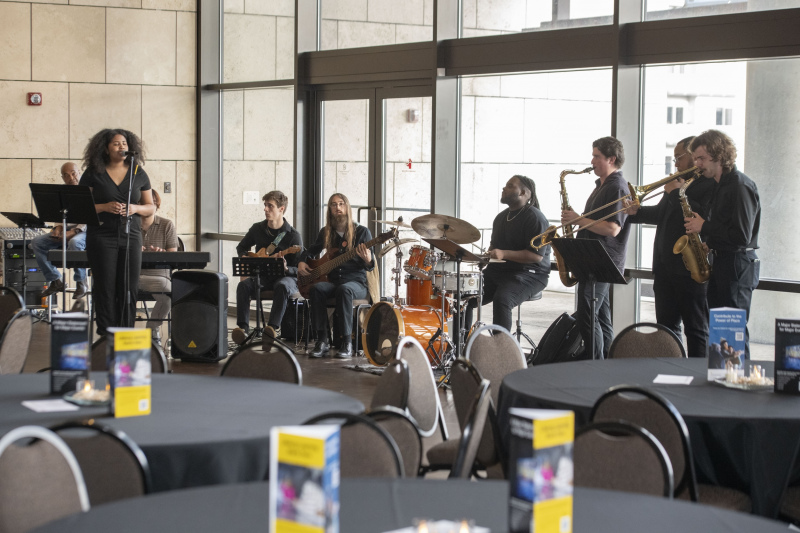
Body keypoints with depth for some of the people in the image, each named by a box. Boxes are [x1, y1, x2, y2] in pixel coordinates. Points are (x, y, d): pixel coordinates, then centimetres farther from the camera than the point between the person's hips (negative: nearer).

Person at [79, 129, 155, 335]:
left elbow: (151, 208, 13)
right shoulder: (93, 174, 4)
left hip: (131, 238, 2)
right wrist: (104, 207, -14)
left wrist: (135, 208, -8)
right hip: (102, 238, -2)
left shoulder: (139, 174, 11)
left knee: (129, 289, -1)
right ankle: (105, 336, 1)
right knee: (105, 289, -4)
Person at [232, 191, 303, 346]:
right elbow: (241, 247, 24)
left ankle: (274, 327, -43)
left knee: (282, 287, -39)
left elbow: (299, 269, -7)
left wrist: (286, 269, -28)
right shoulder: (257, 229, 7)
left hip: (285, 276, -4)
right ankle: (243, 328, -37)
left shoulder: (293, 236, -6)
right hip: (261, 276, 4)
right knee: (243, 285, -28)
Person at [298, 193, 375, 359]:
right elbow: (311, 251, 28)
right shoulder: (326, 233, 12)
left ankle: (346, 342, -33)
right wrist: (302, 263, 7)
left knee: (343, 290, -38)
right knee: (317, 288, -31)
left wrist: (367, 260, -28)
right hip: (332, 281, 3)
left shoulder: (361, 232, 0)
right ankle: (322, 340, -27)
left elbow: (370, 267, -4)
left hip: (356, 282, -3)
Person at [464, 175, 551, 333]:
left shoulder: (534, 217, -12)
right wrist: (491, 254, 8)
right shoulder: (501, 217, 17)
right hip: (498, 270, 9)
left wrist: (504, 254, -27)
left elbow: (537, 255, -21)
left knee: (502, 299, -35)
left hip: (529, 274, -9)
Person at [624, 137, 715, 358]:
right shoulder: (679, 182, 17)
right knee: (666, 325, 13)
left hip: (691, 269, -9)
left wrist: (677, 194, -17)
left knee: (696, 328, -1)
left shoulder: (710, 184, -12)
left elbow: (703, 217, -27)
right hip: (665, 267, 9)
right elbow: (661, 214, 25)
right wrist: (636, 211, 8)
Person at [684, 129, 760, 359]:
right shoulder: (720, 185, 14)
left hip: (737, 266, -10)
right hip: (720, 261, 10)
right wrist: (709, 243, 3)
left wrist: (704, 227, -14)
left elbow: (741, 236, -23)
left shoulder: (740, 186, -16)